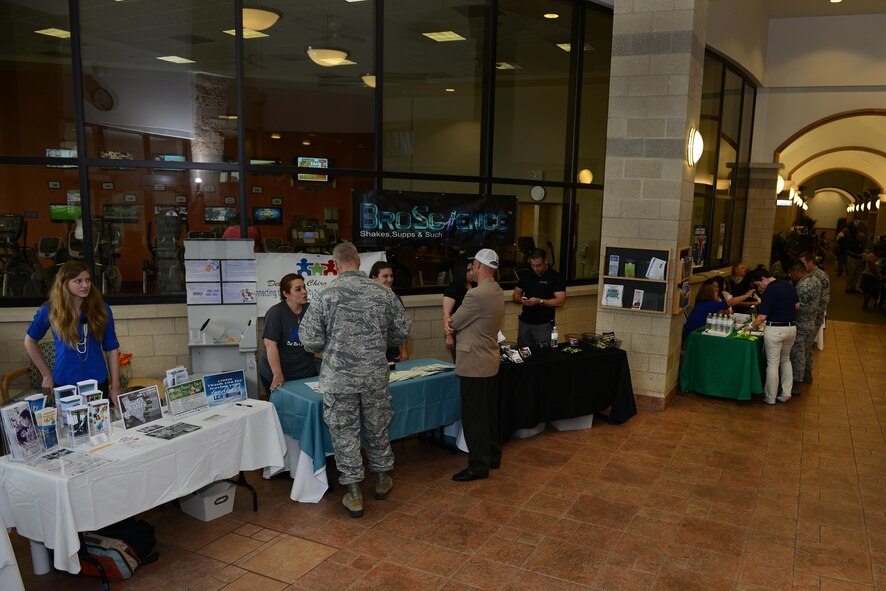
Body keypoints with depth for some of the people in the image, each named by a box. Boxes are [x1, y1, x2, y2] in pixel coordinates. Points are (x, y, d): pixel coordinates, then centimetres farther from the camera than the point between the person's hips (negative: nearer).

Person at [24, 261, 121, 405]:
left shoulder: (101, 309, -5)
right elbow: (30, 341, 10)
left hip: (98, 382, 1)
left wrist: (115, 387, -3)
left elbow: (112, 348, -2)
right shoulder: (49, 310, -6)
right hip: (64, 384, 0)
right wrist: (46, 374, 6)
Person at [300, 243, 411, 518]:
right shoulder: (383, 292, -3)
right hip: (376, 376, 3)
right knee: (377, 429, 19)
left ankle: (354, 495, 15)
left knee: (345, 434, 8)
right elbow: (402, 332, 3)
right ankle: (382, 480, 36)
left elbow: (310, 341, -10)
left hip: (339, 379, -3)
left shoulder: (326, 295, -11)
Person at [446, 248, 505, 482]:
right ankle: (493, 456, 30)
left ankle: (478, 466, 8)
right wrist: (454, 322, 2)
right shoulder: (498, 291, 8)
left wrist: (451, 322, 9)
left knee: (474, 417, 0)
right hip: (490, 362, 9)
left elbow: (454, 323, -12)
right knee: (490, 413, 18)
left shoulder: (476, 294, -23)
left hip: (474, 364, -9)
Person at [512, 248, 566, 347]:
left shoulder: (556, 277, -4)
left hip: (544, 324, -4)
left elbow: (560, 302, -11)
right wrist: (521, 300, -11)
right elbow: (515, 295, 12)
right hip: (524, 323, 4)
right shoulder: (526, 275, 9)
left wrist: (540, 301, -22)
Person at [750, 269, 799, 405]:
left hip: (775, 329, -7)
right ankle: (786, 393, 20)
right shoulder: (789, 285, 5)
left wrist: (752, 326, -2)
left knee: (772, 364, 3)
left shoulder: (769, 291, -17)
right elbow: (797, 305, 15)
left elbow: (762, 317, -18)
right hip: (792, 328, 7)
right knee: (785, 360, 22)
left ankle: (770, 398, 11)